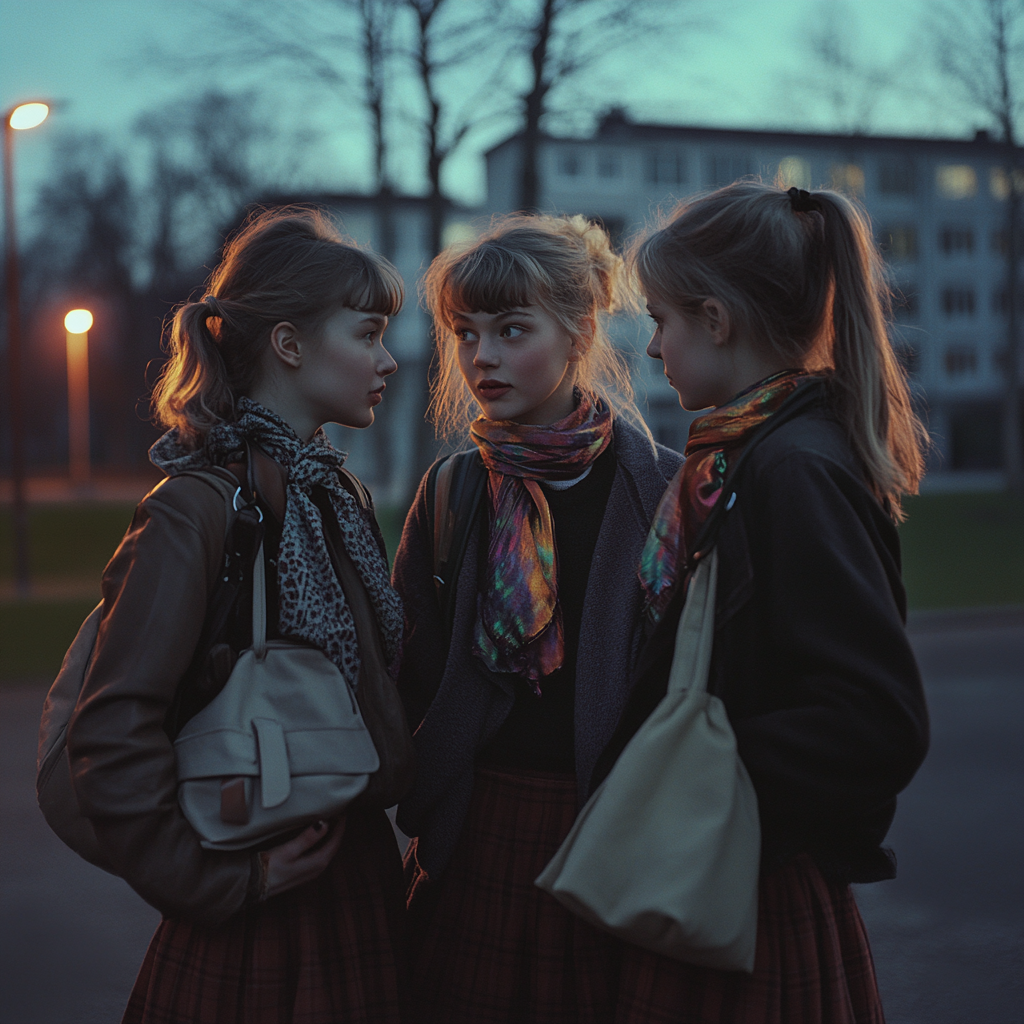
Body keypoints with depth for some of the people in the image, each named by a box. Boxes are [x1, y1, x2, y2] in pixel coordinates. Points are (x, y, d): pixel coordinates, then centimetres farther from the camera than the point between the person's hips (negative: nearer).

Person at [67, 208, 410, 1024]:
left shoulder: (332, 495, 8)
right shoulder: (199, 508, -18)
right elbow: (112, 735, -23)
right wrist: (217, 885, -17)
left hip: (359, 882, 8)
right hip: (264, 924, -8)